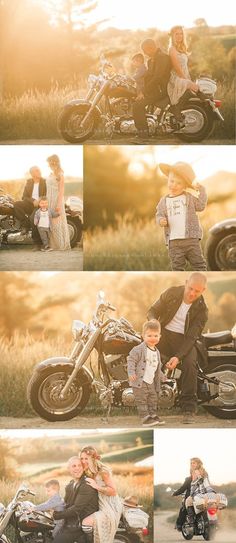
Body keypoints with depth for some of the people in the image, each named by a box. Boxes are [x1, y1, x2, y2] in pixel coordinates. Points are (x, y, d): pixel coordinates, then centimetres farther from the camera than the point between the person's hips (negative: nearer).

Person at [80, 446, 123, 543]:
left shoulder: (103, 471, -13)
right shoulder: (89, 473, 11)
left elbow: (113, 491, -16)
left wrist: (96, 486, -21)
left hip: (110, 509, -9)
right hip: (100, 507, 9)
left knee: (86, 524, -24)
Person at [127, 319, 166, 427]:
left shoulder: (156, 352, 14)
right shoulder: (139, 349, -13)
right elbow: (131, 360, -16)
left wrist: (161, 376, 30)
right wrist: (131, 373, -25)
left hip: (151, 382, 8)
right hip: (140, 381, -8)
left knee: (153, 400, 15)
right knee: (142, 401, -5)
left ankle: (153, 416, 27)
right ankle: (146, 418, -3)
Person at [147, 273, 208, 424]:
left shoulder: (201, 309, -8)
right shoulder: (171, 293, -3)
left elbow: (192, 337, -14)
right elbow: (153, 310, 6)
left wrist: (178, 357, -28)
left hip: (184, 339, -1)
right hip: (164, 333, 1)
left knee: (190, 362, -32)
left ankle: (189, 409, -24)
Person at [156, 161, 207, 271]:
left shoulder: (189, 198, 5)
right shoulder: (164, 201, 8)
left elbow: (201, 206, 2)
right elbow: (159, 214, 9)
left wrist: (201, 190, -2)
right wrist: (161, 220, -14)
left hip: (191, 238, -1)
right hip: (174, 241, 1)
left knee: (199, 264, 3)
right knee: (177, 267, 6)